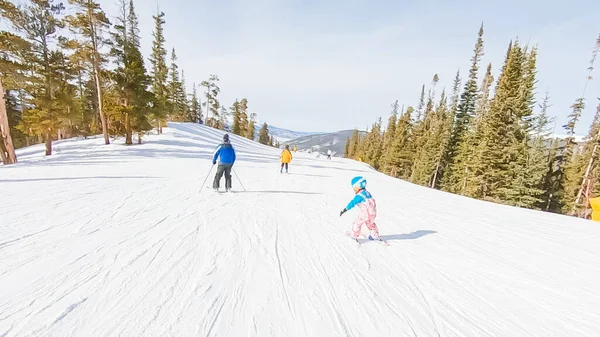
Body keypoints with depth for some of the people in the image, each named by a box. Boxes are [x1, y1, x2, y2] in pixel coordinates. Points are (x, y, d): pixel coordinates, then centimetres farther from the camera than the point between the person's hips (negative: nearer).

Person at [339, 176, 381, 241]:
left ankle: (354, 237, 19)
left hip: (366, 213, -8)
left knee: (357, 223, 8)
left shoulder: (359, 195, -20)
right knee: (370, 223, 31)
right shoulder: (366, 192, 5)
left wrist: (344, 210, -18)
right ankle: (375, 235, 42)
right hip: (373, 212, 9)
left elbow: (352, 203, -22)